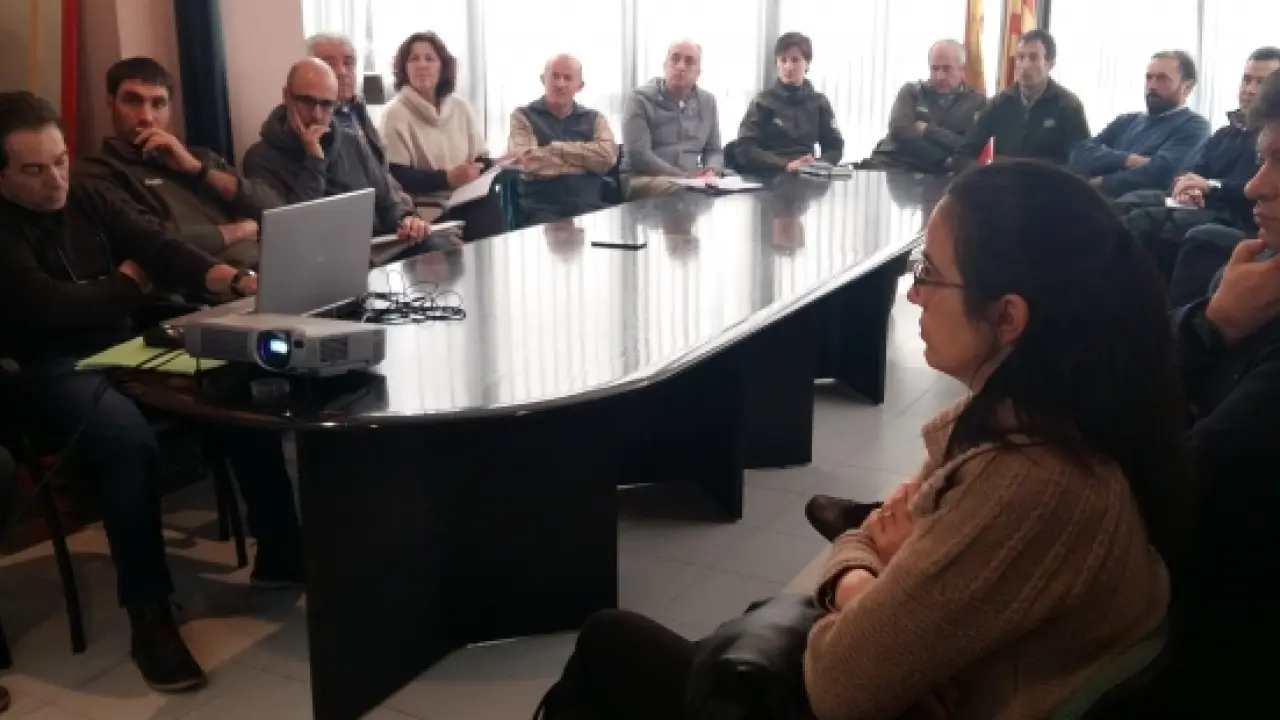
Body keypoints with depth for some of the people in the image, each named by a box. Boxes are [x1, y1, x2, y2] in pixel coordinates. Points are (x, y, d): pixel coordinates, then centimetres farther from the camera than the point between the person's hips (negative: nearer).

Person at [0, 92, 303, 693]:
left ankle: (279, 552, -3)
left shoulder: (88, 201, 11)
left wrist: (234, 280, -19)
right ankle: (149, 615, -25)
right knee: (129, 440, -36)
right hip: (51, 371, -6)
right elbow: (50, 308, -19)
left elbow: (158, 247, 0)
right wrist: (128, 282, -2)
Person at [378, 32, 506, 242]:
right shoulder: (395, 113, 0)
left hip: (470, 201, 5)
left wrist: (478, 171, -9)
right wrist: (448, 178, -18)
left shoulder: (459, 107, 15)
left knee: (491, 207, -27)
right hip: (429, 209, -5)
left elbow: (482, 160, 14)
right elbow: (398, 177, -9)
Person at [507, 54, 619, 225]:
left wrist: (557, 147, -3)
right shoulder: (523, 117, 9)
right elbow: (527, 161, -9)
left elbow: (607, 155, -3)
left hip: (590, 209, 3)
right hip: (542, 210, -2)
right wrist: (586, 159, 0)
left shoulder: (594, 118, 17)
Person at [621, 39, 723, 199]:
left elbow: (714, 150, 19)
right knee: (679, 190, -40)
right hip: (645, 179, -6)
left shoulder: (707, 101, 16)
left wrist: (711, 171, -7)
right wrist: (684, 177, -18)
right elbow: (638, 154, -13)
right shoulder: (641, 99, -2)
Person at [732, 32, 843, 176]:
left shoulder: (819, 102, 12)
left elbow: (835, 146, 11)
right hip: (767, 177, -2)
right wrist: (786, 166, -19)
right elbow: (744, 149, -8)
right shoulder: (763, 102, 2)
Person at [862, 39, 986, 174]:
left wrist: (927, 130, -1)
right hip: (893, 165, 1)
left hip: (937, 175, -1)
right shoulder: (911, 91, 15)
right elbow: (899, 130, -4)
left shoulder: (977, 102, 11)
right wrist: (944, 159, -9)